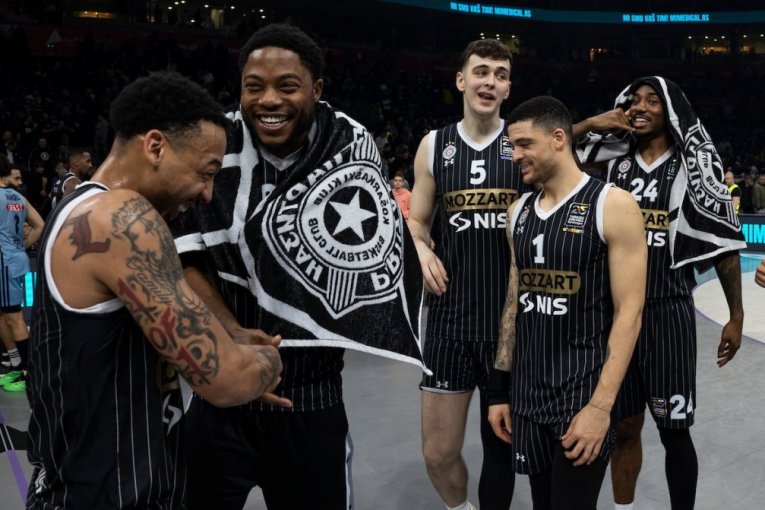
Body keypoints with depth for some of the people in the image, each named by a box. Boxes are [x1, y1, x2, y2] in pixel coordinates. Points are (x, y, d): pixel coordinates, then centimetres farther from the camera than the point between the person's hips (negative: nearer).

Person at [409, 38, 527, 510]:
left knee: (501, 443, 14)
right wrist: (423, 252, -8)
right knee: (438, 452, 7)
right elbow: (417, 224, 13)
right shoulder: (434, 145, 4)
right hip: (451, 316, 1)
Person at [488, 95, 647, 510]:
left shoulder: (613, 205, -10)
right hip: (527, 392, 6)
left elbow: (628, 313, -14)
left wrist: (601, 405, -19)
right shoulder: (519, 211, 8)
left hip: (583, 391, -6)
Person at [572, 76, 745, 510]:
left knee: (674, 431, 6)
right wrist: (590, 125, -6)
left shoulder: (692, 168, -2)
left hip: (668, 313, -2)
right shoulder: (612, 163, 5)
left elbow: (724, 244, 1)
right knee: (624, 426, 14)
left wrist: (737, 316, 1)